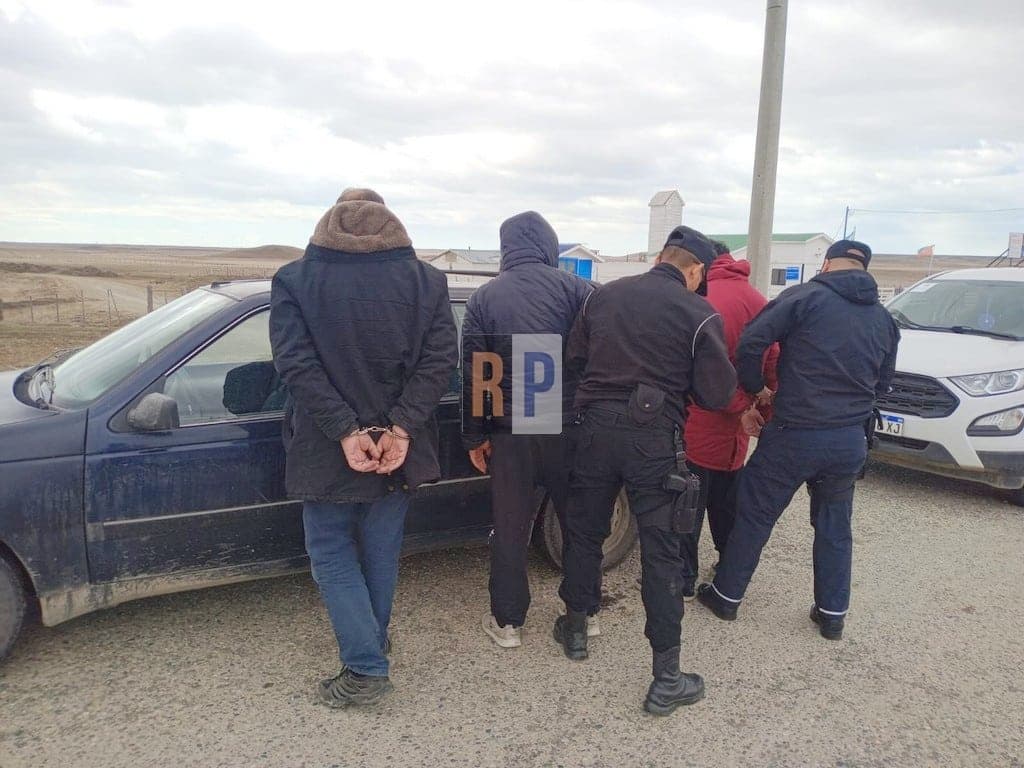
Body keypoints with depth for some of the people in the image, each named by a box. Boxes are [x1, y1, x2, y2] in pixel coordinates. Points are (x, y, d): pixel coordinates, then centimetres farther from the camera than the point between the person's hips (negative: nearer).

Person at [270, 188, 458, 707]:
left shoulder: (293, 281, -4)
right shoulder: (425, 280, -1)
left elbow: (297, 363, -15)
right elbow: (441, 357, -12)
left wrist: (346, 432, -18)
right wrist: (401, 428, -16)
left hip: (326, 451, -2)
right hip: (398, 449, 3)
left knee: (331, 554, 13)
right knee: (382, 553, 19)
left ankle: (366, 668, 10)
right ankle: (372, 643, 36)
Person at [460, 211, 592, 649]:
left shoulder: (484, 299, 1)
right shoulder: (576, 289, -3)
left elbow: (472, 375, 2)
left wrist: (474, 436, 8)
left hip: (511, 433, 0)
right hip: (569, 427, 0)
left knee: (511, 529, 12)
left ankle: (507, 621, 22)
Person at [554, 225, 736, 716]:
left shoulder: (605, 295, 4)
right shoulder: (699, 314, -6)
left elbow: (574, 357, 10)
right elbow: (717, 395, -6)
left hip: (596, 426, 3)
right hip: (654, 437, -3)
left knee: (584, 530, 20)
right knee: (661, 550, 4)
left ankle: (575, 628, 37)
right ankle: (666, 678, 11)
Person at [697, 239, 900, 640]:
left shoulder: (805, 297, -8)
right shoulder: (883, 319, 9)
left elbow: (750, 344, -16)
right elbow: (882, 383, 16)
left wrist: (753, 396, -2)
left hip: (794, 434, -5)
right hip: (850, 441, 5)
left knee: (755, 514, 10)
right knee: (835, 526, 19)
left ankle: (726, 594, 22)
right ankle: (833, 613, 26)